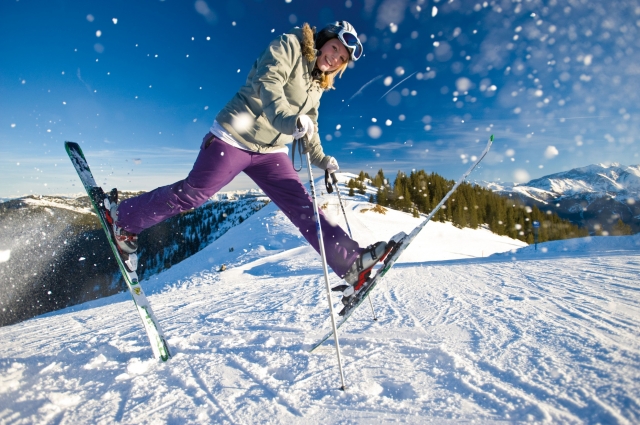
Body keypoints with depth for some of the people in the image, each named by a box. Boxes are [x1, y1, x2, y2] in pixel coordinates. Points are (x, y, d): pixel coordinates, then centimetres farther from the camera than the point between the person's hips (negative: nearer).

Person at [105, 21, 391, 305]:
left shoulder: (318, 83, 18)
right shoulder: (288, 46, -3)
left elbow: (309, 126, 24)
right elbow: (268, 83, -23)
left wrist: (321, 159, 12)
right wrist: (289, 119, -41)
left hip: (270, 151, 6)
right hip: (235, 138, -6)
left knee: (302, 207, -5)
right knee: (191, 194, -4)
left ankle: (351, 263, -8)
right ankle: (122, 218, 20)